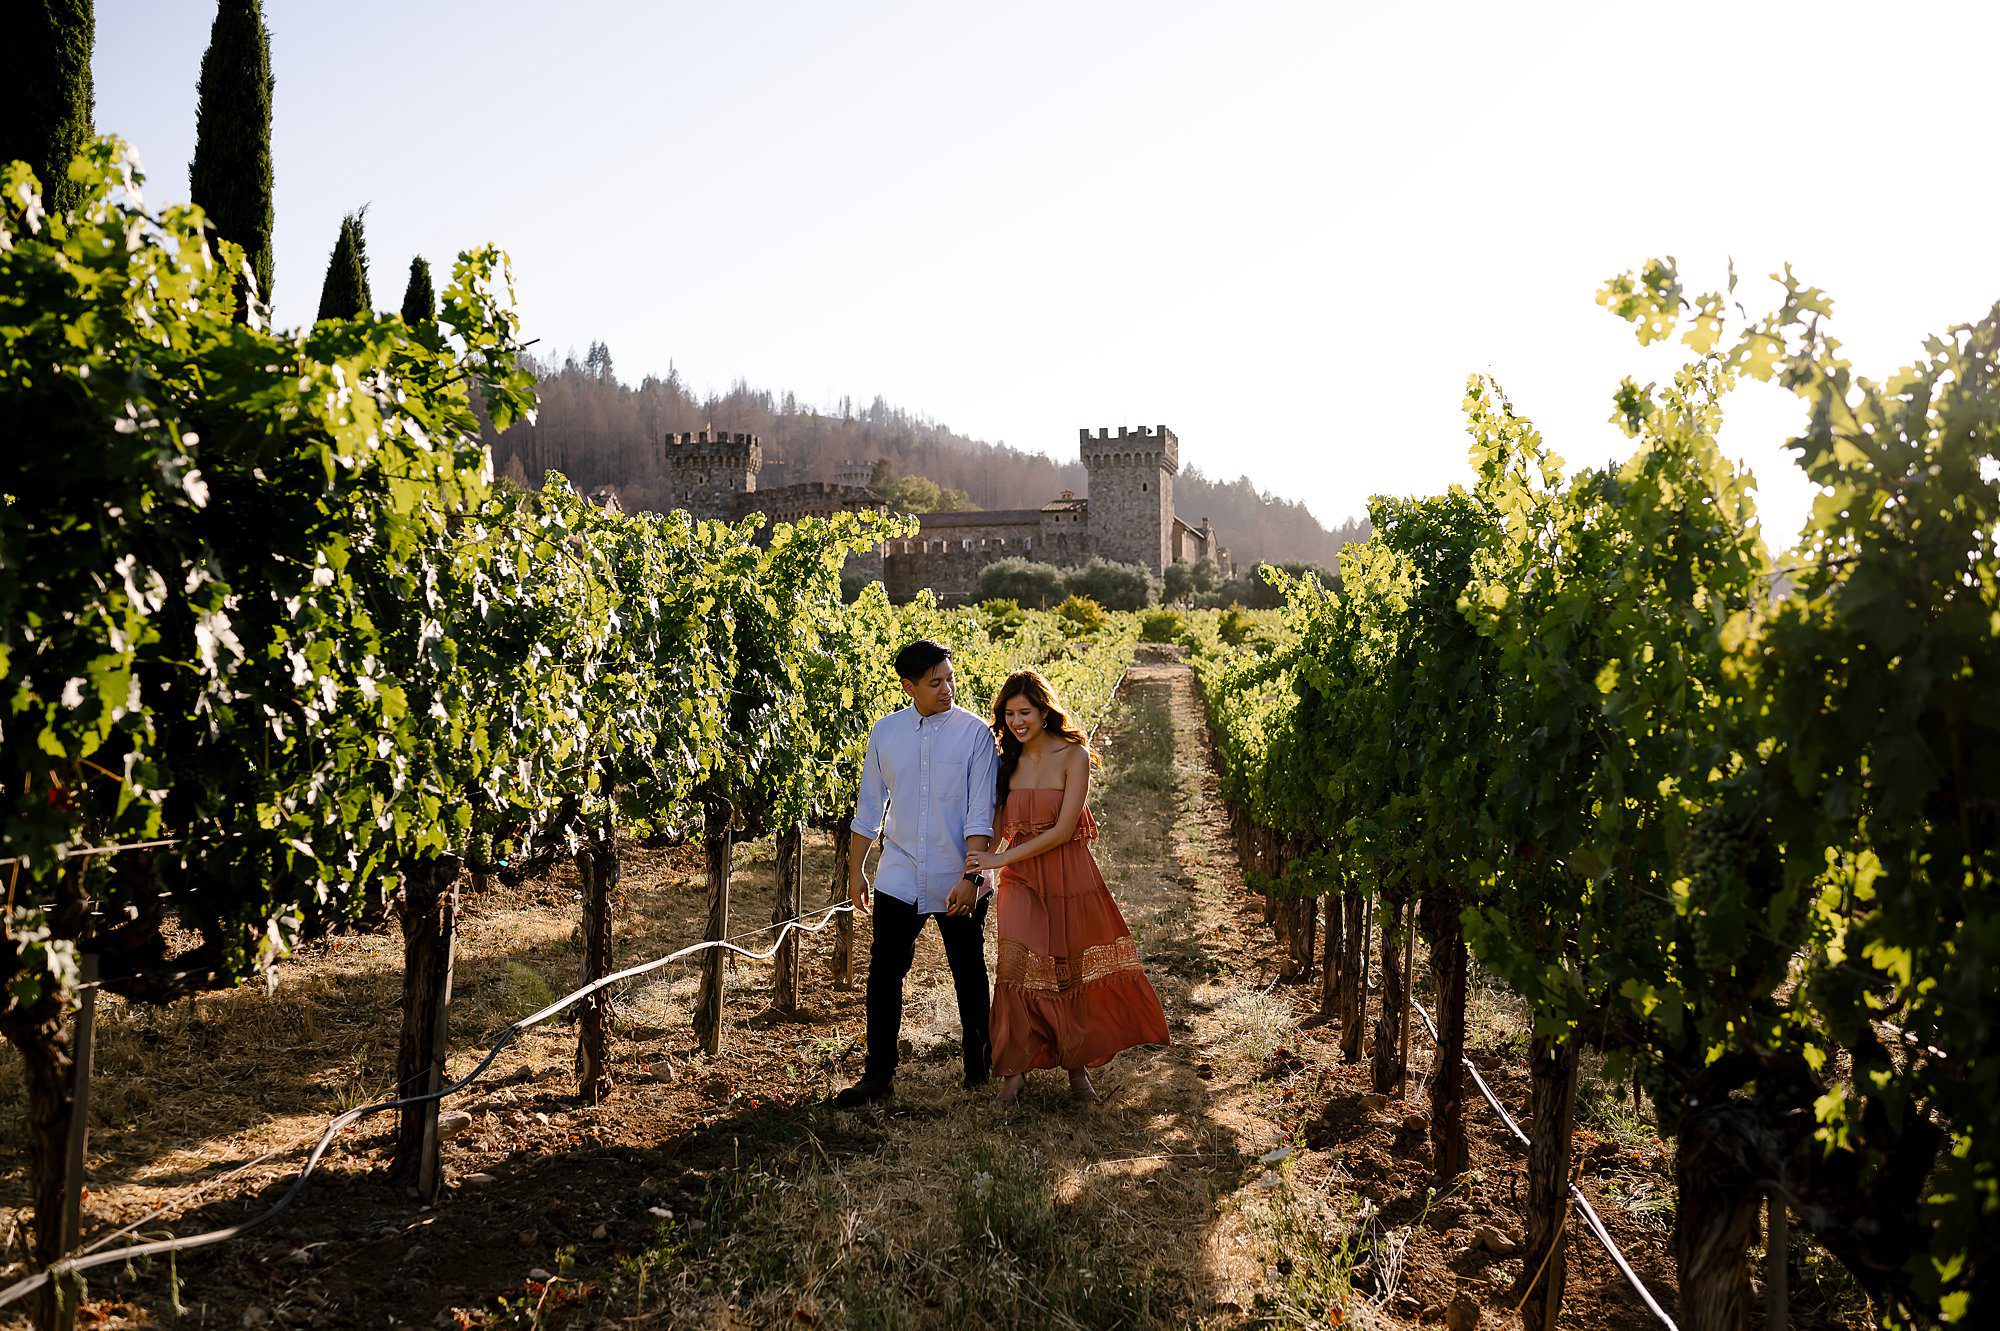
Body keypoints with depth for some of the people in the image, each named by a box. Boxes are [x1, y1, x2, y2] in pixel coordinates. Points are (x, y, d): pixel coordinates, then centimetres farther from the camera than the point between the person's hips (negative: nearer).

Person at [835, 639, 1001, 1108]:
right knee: (883, 974, 3)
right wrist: (855, 870, 12)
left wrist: (969, 877, -17)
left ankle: (978, 1067, 29)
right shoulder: (886, 731, 2)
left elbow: (980, 814, -10)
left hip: (958, 882, -2)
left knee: (969, 976, 11)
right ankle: (878, 1076, 15)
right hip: (898, 877, 2)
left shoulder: (975, 732, -8)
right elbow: (869, 806, 10)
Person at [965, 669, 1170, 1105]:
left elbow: (1064, 828, -16)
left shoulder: (1073, 755, -10)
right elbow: (1002, 824, 11)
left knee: (1073, 972, 8)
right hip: (1021, 879, 3)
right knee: (1016, 968, -9)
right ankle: (1014, 1069, 4)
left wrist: (1001, 858, -17)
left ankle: (1077, 1065, 27)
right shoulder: (1009, 760, 5)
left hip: (1068, 878, -3)